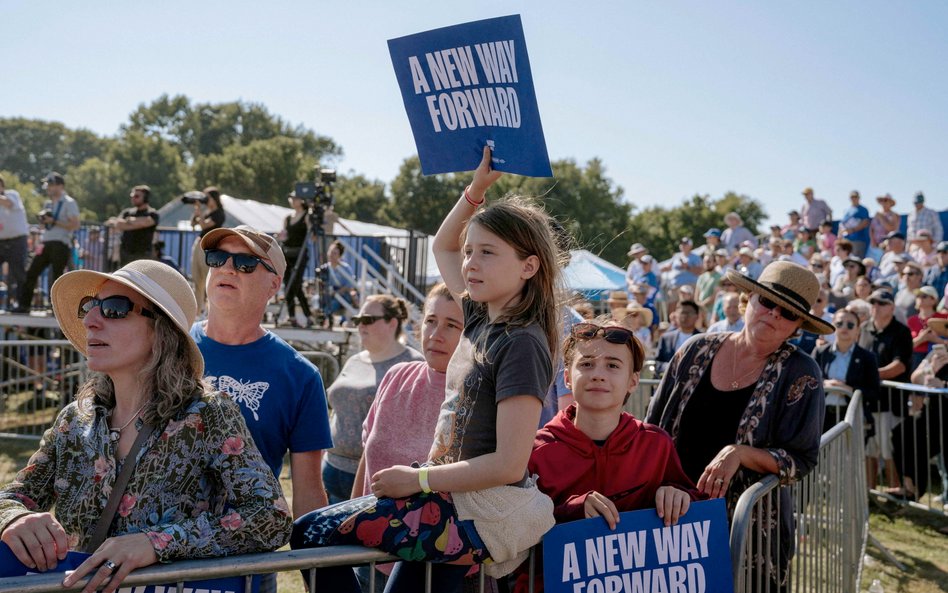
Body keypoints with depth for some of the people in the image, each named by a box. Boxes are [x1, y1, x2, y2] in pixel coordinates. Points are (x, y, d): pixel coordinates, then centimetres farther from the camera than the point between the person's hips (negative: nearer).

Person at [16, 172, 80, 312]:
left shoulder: (69, 203, -4)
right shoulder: (48, 204, 20)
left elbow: (75, 225, -14)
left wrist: (54, 222, -16)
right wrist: (43, 220, 5)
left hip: (61, 245, -8)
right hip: (46, 243, 8)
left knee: (56, 277, -9)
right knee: (31, 273, 4)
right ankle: (23, 304, 9)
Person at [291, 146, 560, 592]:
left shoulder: (521, 344, -17)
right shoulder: (479, 317, 7)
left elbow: (509, 463, -22)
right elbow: (443, 247, 26)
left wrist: (418, 479, -16)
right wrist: (477, 189, 14)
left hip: (481, 514, -9)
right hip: (453, 497, 9)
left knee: (310, 533, -9)